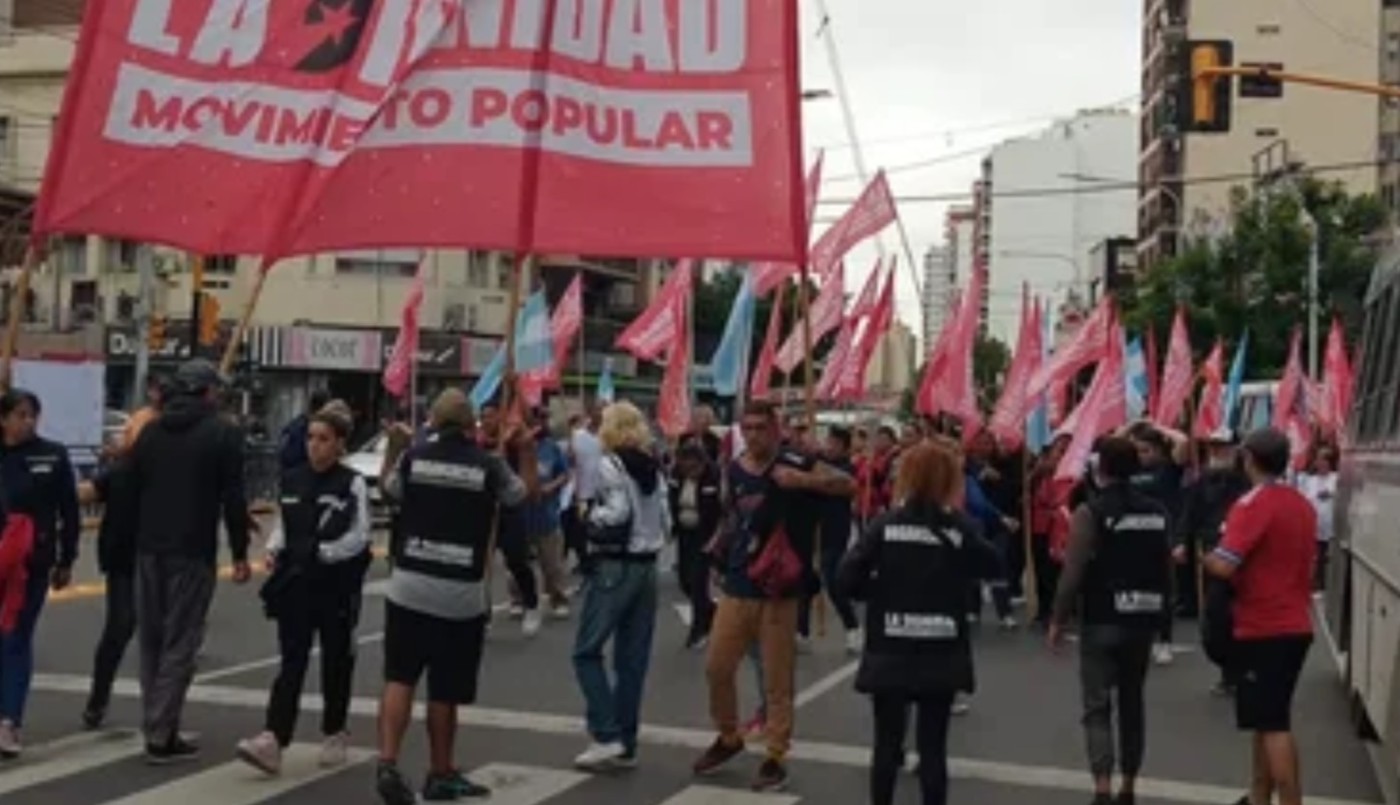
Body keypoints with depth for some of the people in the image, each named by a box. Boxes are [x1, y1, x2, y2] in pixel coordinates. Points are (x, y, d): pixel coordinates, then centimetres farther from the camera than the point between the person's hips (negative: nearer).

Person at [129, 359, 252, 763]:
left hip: (150, 550, 6)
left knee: (152, 639, 13)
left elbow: (132, 492, 12)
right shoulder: (223, 432, -5)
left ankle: (158, 726, 15)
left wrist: (134, 544, 17)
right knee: (179, 642, -3)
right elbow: (233, 498, -9)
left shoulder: (150, 431, 11)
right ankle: (161, 736, -4)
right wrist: (240, 553, -4)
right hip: (192, 552, -6)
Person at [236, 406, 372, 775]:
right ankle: (273, 740, -11)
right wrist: (274, 550, -3)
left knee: (335, 662, 10)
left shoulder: (352, 484, -7)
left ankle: (334, 735, 27)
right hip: (295, 583, 3)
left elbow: (359, 536, -10)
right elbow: (283, 527, 15)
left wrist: (322, 553, -19)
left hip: (336, 585, -3)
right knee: (292, 662, -3)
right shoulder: (292, 480, 6)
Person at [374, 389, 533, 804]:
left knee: (399, 678, 5)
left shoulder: (412, 457, -1)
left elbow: (390, 488, 21)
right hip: (463, 593, -1)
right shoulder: (490, 465, -5)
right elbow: (522, 494, 15)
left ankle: (388, 763, -10)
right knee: (445, 690, 8)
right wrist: (525, 452, 29)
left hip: (409, 585, 1)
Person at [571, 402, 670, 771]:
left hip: (614, 567, -7)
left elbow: (616, 515, -20)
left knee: (587, 651, 2)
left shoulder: (609, 465, -9)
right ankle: (626, 744, 11)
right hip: (647, 567, 7)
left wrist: (588, 519, -3)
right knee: (632, 658, 9)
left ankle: (606, 736, -6)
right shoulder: (653, 469, 11)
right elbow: (665, 521, 8)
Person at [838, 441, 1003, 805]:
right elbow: (994, 566, 6)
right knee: (933, 747, 6)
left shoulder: (885, 525, -5)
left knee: (887, 744, 10)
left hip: (889, 652, 0)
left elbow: (846, 579, -10)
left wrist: (879, 590, 7)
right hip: (941, 655, 0)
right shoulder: (960, 529, -4)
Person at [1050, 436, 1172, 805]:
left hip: (1101, 622, -5)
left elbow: (1073, 573, -15)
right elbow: (1167, 570, 11)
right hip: (1142, 621, 5)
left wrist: (1058, 620, -5)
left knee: (1097, 707, -1)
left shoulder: (1091, 512, -12)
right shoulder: (1157, 512, 5)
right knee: (1132, 703, 15)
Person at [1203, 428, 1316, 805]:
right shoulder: (1303, 505, 10)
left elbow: (1223, 566, -23)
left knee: (1273, 724, -5)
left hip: (1262, 629, -8)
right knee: (1268, 719, 17)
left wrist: (1201, 556, -4)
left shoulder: (1254, 504, -15)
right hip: (1295, 626, 8)